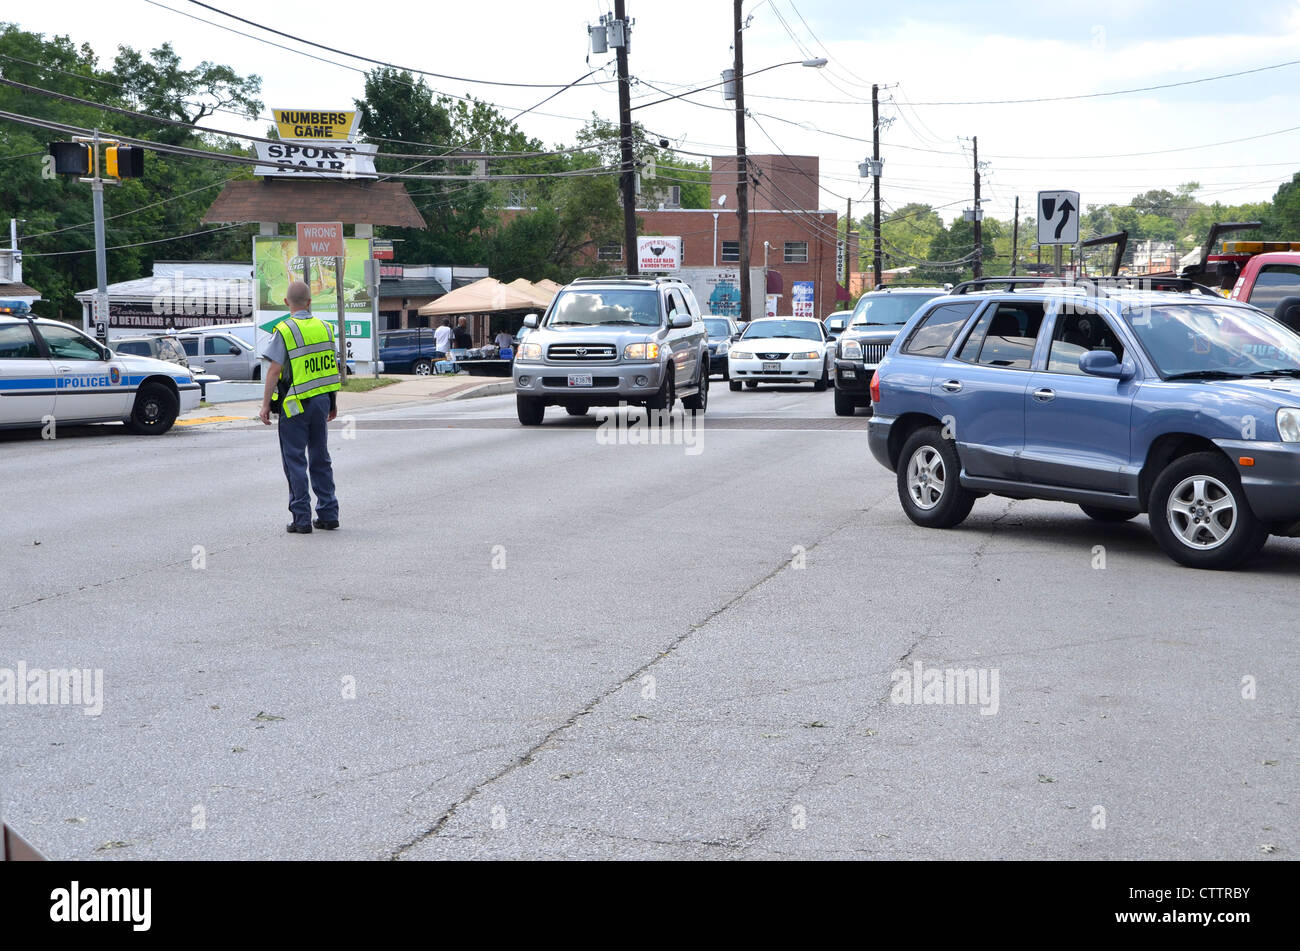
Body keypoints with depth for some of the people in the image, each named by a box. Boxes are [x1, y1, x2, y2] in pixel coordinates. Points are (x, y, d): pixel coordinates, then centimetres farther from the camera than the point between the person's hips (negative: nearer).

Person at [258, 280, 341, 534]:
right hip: (322, 400, 5)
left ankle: (302, 519, 1)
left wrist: (265, 405, -9)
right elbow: (333, 368, 10)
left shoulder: (285, 330, -11)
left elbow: (275, 370, -15)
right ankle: (328, 515, 16)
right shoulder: (324, 327, 5)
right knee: (321, 459, 14)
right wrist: (333, 403, 19)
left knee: (295, 461, 1)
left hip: (295, 405, -5)